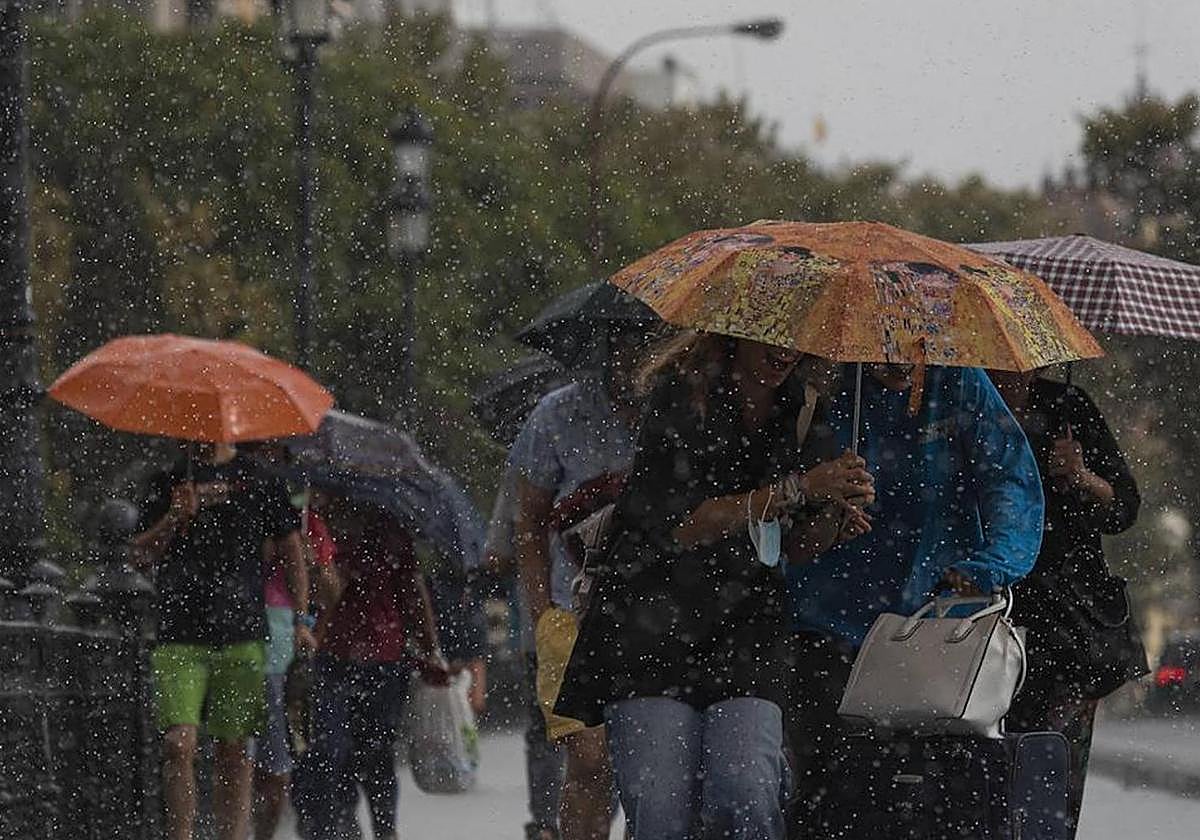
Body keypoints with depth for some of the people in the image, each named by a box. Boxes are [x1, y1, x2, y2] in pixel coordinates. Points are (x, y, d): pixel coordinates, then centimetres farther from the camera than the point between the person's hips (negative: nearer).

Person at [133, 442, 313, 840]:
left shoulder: (260, 481, 8)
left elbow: (292, 552, 11)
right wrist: (174, 518, -11)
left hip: (242, 639, 0)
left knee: (234, 749, 2)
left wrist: (301, 620, 4)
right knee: (179, 743, -13)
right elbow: (140, 553, 7)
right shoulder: (168, 482, 10)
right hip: (179, 638, 0)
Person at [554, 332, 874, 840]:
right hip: (653, 622, -3)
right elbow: (680, 525, -16)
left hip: (743, 629, 3)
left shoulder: (793, 411, 9)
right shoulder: (682, 395, -7)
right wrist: (799, 488, -20)